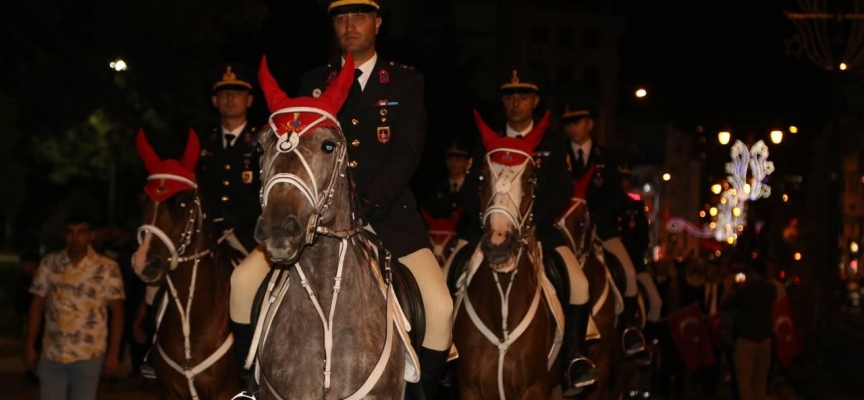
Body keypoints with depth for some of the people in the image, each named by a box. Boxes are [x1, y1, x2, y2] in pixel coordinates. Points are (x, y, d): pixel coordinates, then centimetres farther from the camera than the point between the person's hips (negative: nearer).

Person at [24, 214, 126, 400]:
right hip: (51, 355, 2)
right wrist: (29, 346, 5)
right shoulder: (49, 264, 2)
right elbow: (37, 306, 7)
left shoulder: (107, 268, -6)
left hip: (88, 356, -2)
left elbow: (117, 312, -3)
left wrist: (113, 353, -6)